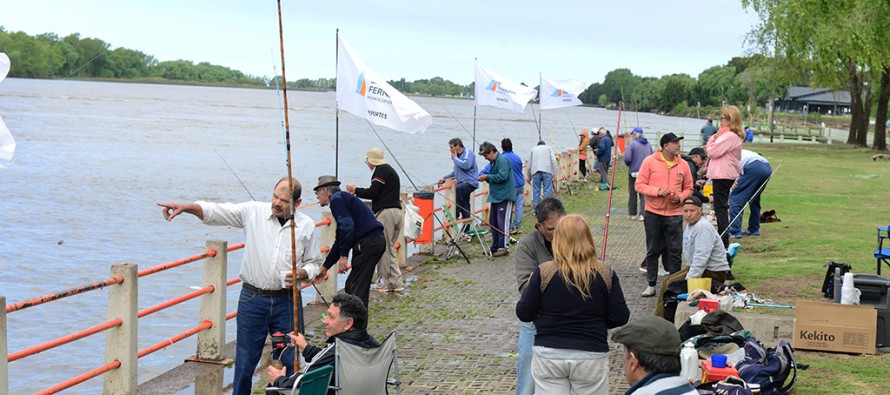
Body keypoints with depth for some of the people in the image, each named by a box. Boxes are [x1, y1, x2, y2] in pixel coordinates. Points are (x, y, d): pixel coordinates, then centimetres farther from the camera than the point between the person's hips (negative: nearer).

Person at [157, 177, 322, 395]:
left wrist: (302, 274, -10)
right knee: (245, 361, 6)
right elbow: (216, 211, -10)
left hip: (286, 302, 1)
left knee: (288, 361, 5)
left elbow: (314, 262, 11)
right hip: (252, 298, 0)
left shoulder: (307, 226, 1)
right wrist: (185, 207, -26)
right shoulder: (253, 212, -3)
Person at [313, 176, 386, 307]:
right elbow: (339, 241, 31)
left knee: (357, 288, -7)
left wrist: (344, 255, -15)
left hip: (367, 243, -10)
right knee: (350, 287, 16)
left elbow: (347, 226, -19)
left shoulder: (336, 199, -4)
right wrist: (325, 267, 34)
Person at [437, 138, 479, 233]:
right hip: (462, 183, 9)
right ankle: (465, 231, 11)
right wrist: (444, 178, 20)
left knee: (456, 189, -35)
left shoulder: (468, 152, -6)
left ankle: (456, 215, -31)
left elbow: (466, 165, -25)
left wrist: (455, 158, -11)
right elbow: (456, 172, 31)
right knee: (465, 208, 8)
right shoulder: (458, 156, 19)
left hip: (470, 182, -9)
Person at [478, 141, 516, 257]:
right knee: (493, 223, 11)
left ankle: (503, 247, -8)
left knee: (502, 222, -10)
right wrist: (486, 178, 5)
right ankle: (495, 247, 17)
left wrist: (488, 177, -13)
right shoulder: (493, 162, 17)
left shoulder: (502, 160, -12)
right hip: (495, 197, 10)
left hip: (505, 197, -10)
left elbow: (503, 176, -23)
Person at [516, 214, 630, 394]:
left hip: (549, 355, 0)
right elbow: (620, 317, -4)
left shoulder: (544, 272, -8)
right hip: (591, 356, 0)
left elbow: (524, 314, -4)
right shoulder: (605, 274, -5)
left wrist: (529, 287, 15)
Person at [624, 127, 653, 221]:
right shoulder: (648, 144, 5)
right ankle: (642, 214, -6)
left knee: (633, 194, 9)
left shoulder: (632, 144, -10)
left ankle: (632, 214, 16)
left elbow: (627, 159, -16)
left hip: (634, 171, -3)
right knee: (644, 194, 4)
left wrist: (629, 165, 4)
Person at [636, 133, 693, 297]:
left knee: (675, 251, 2)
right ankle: (651, 285, 16)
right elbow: (639, 184, -5)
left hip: (674, 214, 2)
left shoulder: (683, 165, 4)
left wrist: (679, 197, -8)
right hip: (653, 214, -1)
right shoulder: (650, 161, -4)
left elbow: (688, 188, 12)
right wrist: (658, 191, -17)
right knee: (652, 250, 7)